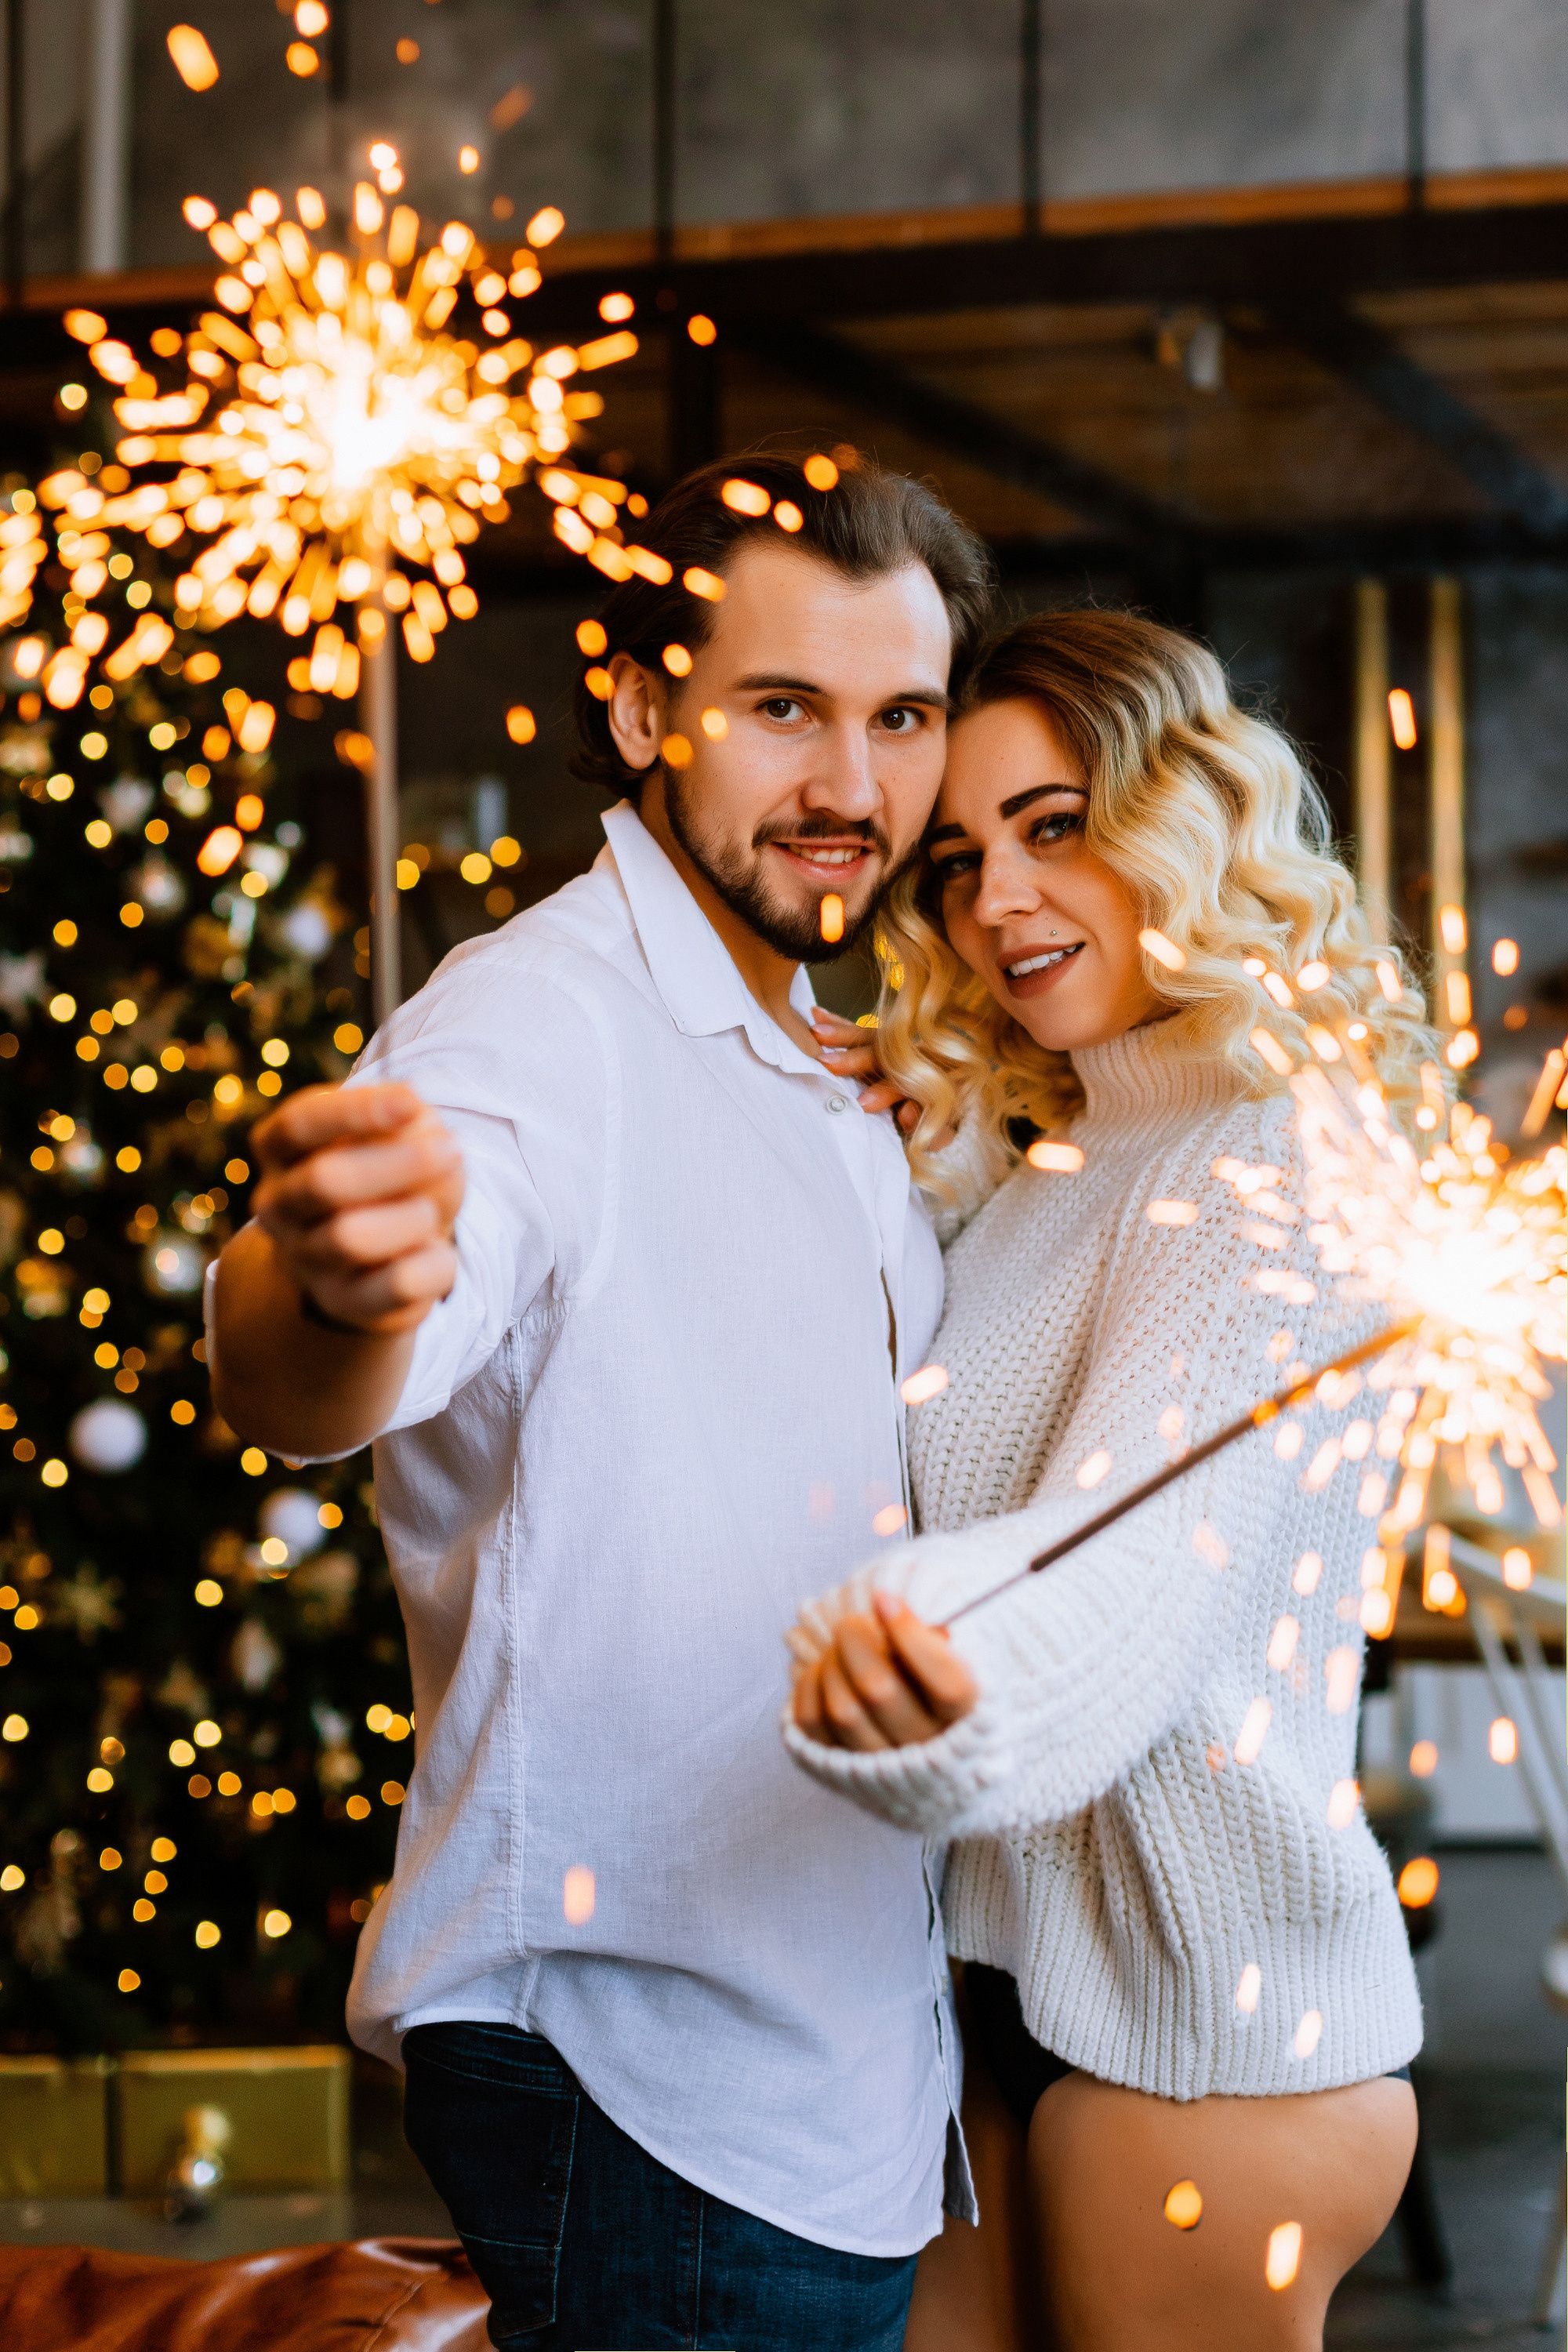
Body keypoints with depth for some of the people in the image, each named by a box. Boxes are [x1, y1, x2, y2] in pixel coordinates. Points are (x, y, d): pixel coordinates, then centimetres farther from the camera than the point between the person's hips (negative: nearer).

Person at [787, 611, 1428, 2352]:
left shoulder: (1284, 1174, -15)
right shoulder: (1036, 1193, 14)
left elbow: (1145, 1547, -32)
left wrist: (969, 1694, -53)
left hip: (1208, 2019, -8)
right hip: (1015, 1975, 8)